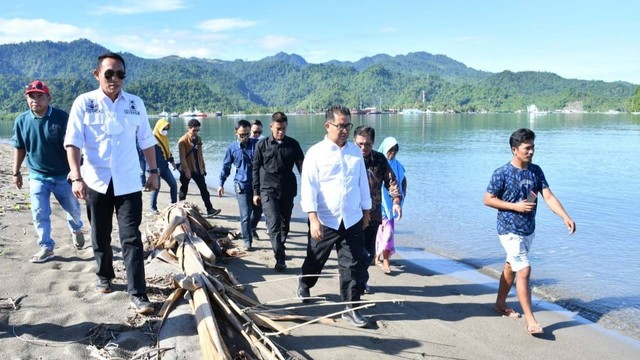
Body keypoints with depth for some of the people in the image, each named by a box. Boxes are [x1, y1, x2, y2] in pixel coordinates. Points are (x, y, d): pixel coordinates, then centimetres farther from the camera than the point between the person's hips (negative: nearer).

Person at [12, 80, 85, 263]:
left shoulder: (62, 117, -14)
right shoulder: (21, 121, -4)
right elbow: (19, 148, 9)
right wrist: (16, 172, 11)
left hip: (62, 175, -2)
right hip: (37, 176, 2)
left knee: (73, 208, 14)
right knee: (39, 214, 2)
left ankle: (76, 230, 45)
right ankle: (46, 247, 16)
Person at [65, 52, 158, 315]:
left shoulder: (136, 104, 3)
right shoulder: (84, 103, -4)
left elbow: (146, 141, 10)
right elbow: (73, 143, -9)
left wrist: (153, 171, 9)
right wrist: (77, 177, -19)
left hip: (128, 182, 0)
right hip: (96, 181, 0)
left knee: (131, 238, -3)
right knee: (100, 236, 16)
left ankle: (137, 293, -1)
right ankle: (104, 276, 39)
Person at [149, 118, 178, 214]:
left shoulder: (164, 138, 12)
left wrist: (172, 161, 23)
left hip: (165, 166, 8)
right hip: (156, 167, -8)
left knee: (173, 184, 5)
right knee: (156, 187, -4)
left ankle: (174, 204, 15)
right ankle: (152, 207, 10)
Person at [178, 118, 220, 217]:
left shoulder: (198, 139, 9)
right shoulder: (183, 141, -11)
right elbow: (182, 157, -14)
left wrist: (203, 167, 12)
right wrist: (186, 170, -18)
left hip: (198, 169, 5)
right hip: (187, 170, -5)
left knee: (204, 189, -1)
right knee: (184, 189, 8)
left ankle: (210, 209, -3)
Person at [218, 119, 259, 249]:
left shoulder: (257, 144, -2)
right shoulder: (232, 147, -1)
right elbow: (226, 166, 9)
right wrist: (221, 184, 8)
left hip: (257, 183, 2)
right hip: (242, 185, -1)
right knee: (245, 214, -3)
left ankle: (251, 229, 39)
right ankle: (247, 240, 10)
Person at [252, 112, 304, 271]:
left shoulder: (293, 144, 2)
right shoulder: (262, 145, 0)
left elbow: (302, 166, 5)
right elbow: (256, 169, 5)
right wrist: (256, 192, 4)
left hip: (288, 190, 2)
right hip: (268, 190, -2)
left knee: (285, 223, 11)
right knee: (274, 222, -13)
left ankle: (280, 248, 32)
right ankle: (280, 258, -12)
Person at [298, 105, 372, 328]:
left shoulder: (355, 151, 5)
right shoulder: (316, 152, -8)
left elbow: (362, 182, 13)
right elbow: (308, 187, -13)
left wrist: (366, 210, 15)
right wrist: (313, 218, -20)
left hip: (352, 220, 3)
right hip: (324, 220, -3)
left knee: (353, 265, 2)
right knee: (315, 260, 17)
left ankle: (351, 308, 14)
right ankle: (304, 285, 47)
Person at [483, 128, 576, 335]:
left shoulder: (536, 171, 2)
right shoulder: (502, 173, -15)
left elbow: (548, 197, -3)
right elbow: (488, 200, -11)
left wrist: (566, 217, -17)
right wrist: (515, 206, -19)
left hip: (528, 230, 7)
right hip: (510, 231, -6)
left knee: (511, 267, 19)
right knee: (524, 271, -11)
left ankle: (500, 304, 37)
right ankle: (530, 321, -5)